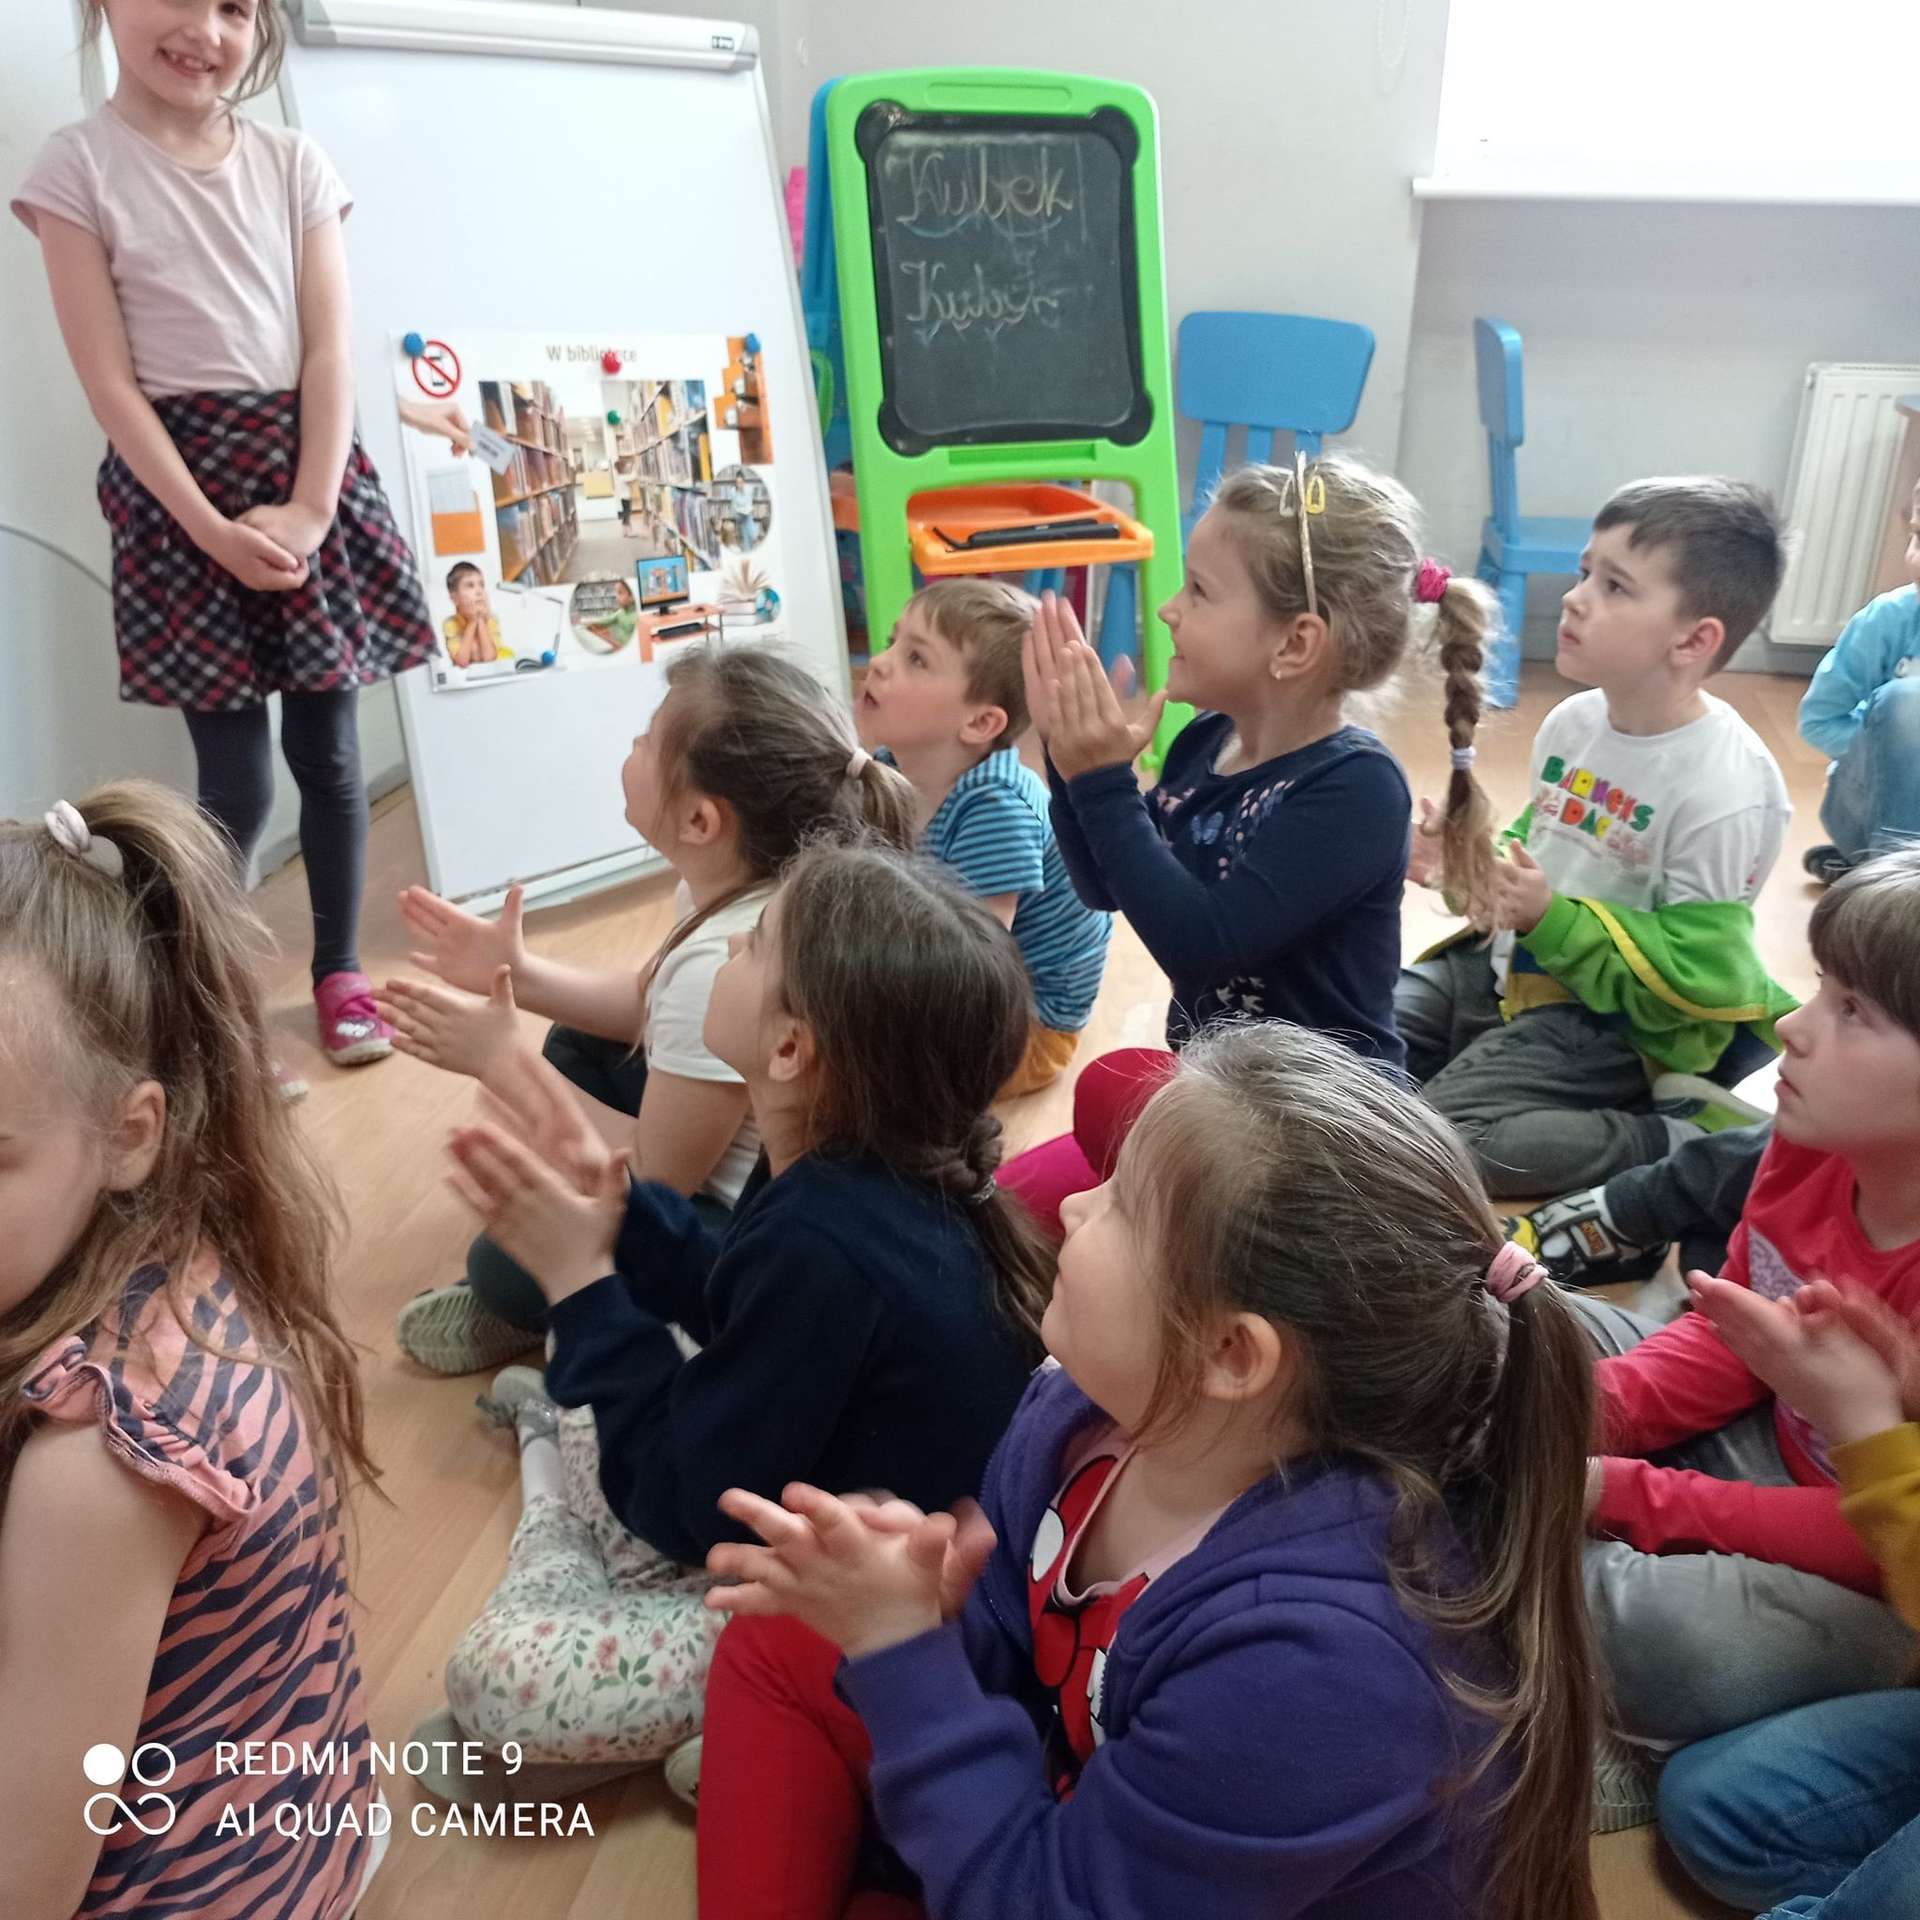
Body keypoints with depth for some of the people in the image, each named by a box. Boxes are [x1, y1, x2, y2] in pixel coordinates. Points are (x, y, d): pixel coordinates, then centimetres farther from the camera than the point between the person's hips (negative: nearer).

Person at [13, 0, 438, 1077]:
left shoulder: (293, 162, 7)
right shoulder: (78, 165, -1)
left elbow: (330, 348, 0)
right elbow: (110, 381, -6)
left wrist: (308, 509, -11)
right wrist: (216, 530, -14)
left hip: (310, 470, 3)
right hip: (177, 480, -2)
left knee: (327, 748, 5)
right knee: (236, 776, -4)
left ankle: (341, 968, 22)